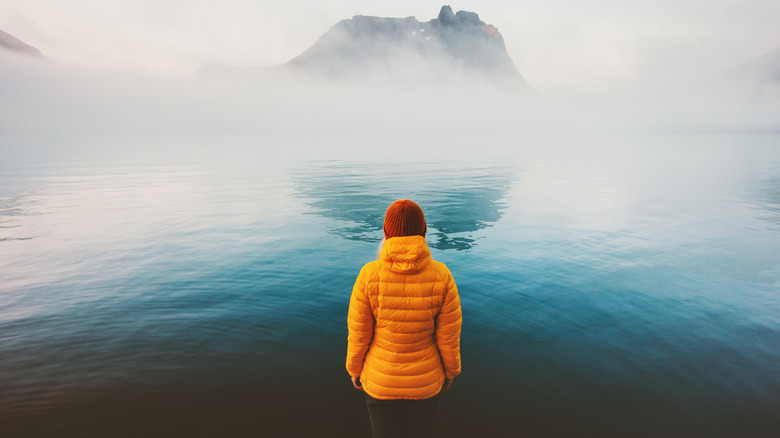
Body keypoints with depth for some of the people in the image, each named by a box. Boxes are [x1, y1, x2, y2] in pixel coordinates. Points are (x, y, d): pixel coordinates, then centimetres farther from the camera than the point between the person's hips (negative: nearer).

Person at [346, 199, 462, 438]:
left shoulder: (369, 275, -25)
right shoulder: (441, 276, -22)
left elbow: (358, 334, -14)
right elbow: (449, 336, -12)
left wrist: (354, 370, 6)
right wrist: (450, 371, 8)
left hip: (380, 379, 0)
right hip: (425, 380, 1)